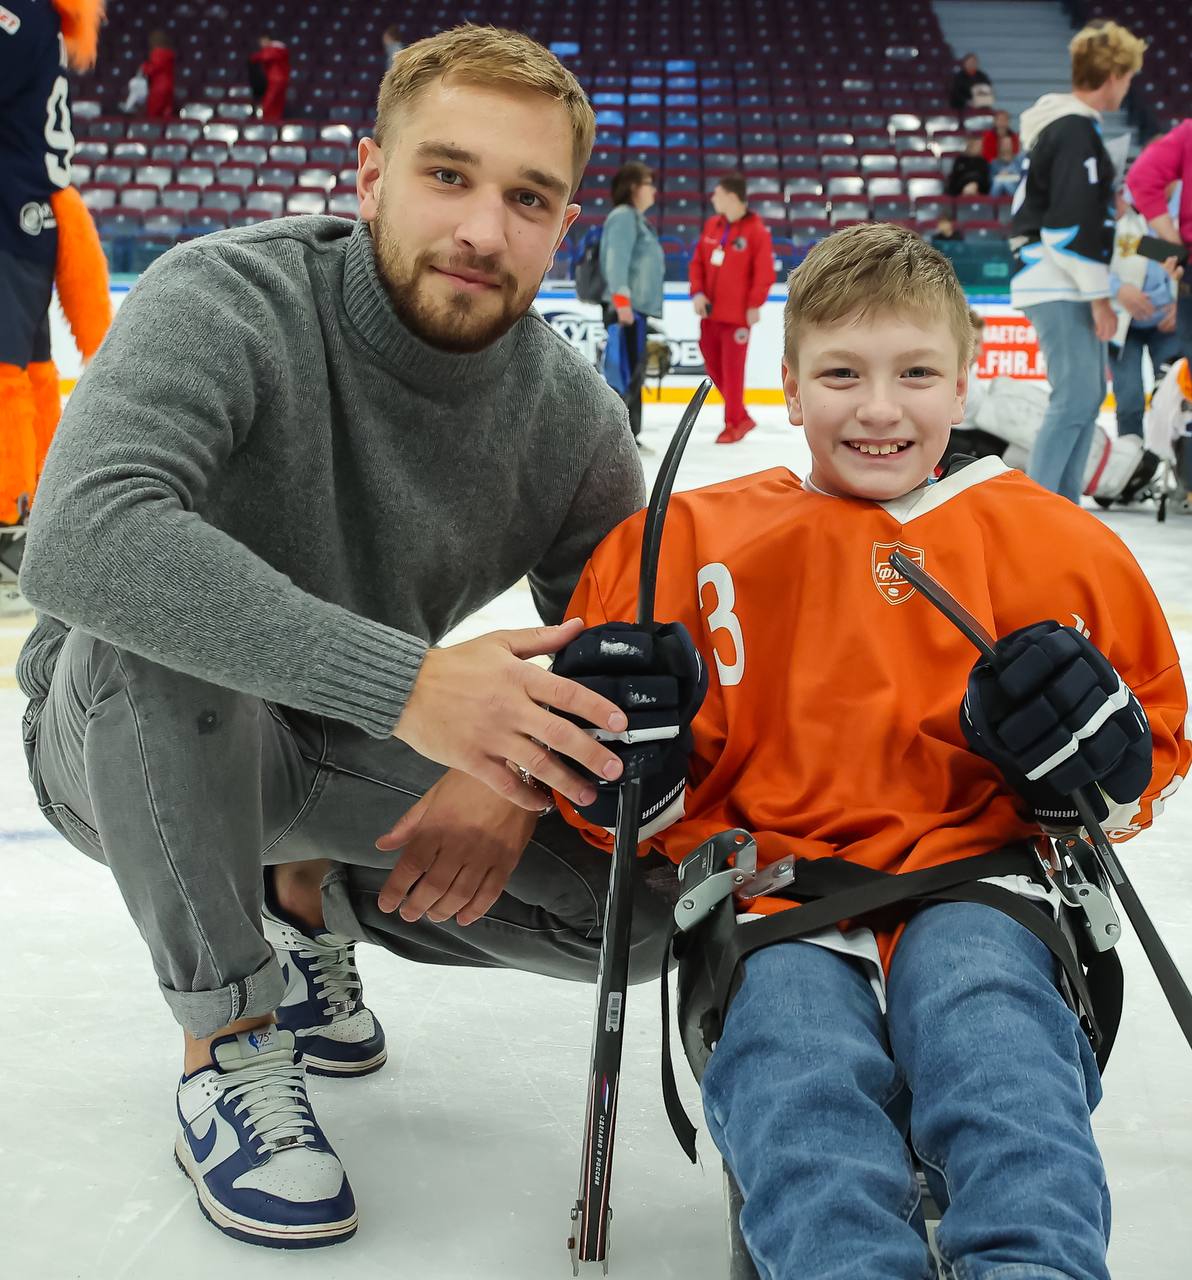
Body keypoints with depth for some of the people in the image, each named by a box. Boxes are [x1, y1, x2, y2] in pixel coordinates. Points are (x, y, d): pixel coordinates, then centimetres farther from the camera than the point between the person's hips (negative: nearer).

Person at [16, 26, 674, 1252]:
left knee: (642, 908, -13)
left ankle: (312, 892, 13)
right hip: (134, 741, -3)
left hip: (361, 764, 4)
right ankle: (223, 1046, -16)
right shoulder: (225, 303, -26)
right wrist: (406, 680, -49)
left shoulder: (574, 419, -12)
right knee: (156, 624, -38)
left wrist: (516, 773, -25)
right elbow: (77, 544, -44)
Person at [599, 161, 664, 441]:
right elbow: (616, 260, -19)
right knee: (624, 373, -13)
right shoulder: (623, 216, -8)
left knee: (634, 375, 12)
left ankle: (628, 435, 17)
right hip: (625, 309, -11)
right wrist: (622, 301, -26)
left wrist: (647, 308, 24)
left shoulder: (637, 219, 24)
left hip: (636, 309, 11)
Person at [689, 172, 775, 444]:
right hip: (710, 310, 7)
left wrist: (754, 305, -14)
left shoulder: (756, 231, -11)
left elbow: (764, 273, -12)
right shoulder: (711, 225, 9)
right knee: (712, 363, 12)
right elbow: (697, 262, 11)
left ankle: (734, 424, 11)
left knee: (732, 369, -3)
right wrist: (698, 293, -1)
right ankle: (741, 416, 27)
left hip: (737, 313, -7)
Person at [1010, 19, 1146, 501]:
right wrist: (1099, 295, -17)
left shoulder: (1063, 123, 17)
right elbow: (1073, 225, -21)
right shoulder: (1076, 130, -16)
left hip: (1060, 284, 11)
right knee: (1076, 397, -12)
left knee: (1088, 392, 13)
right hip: (1058, 286, -11)